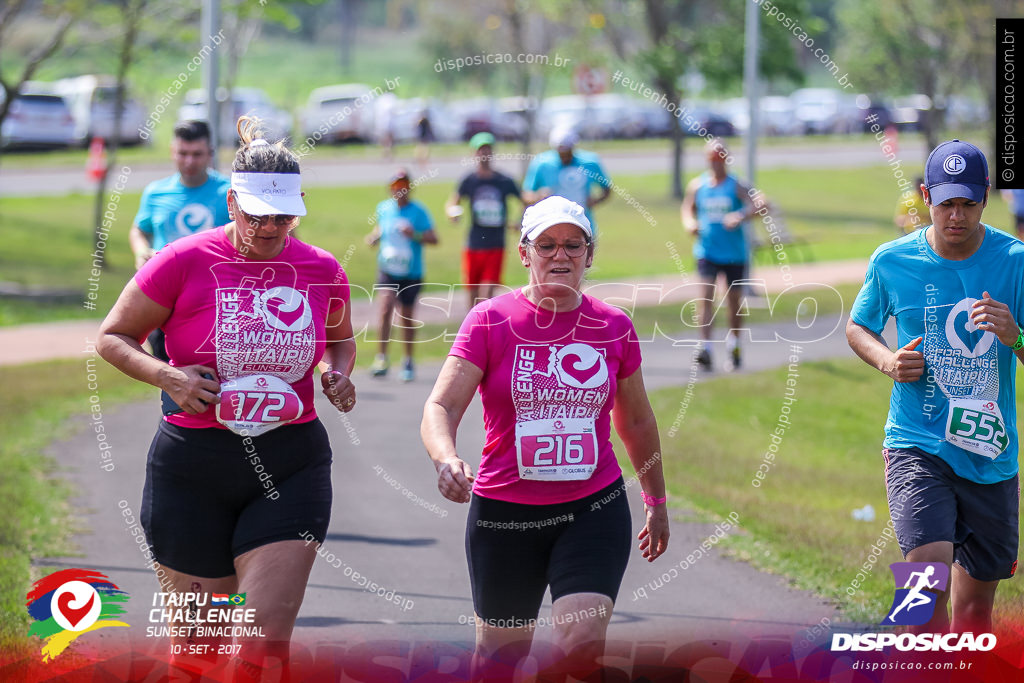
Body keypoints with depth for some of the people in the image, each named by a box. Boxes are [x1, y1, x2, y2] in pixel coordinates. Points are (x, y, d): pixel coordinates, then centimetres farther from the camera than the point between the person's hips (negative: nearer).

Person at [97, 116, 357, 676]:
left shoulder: (322, 271, 3)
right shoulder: (186, 262, -8)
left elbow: (341, 339, 24)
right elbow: (112, 337, 2)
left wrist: (338, 373, 1)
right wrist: (168, 376, -16)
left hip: (291, 467, 2)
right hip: (192, 468, -2)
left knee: (266, 641, -11)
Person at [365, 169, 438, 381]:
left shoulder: (418, 211, -7)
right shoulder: (383, 208, 4)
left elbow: (433, 238, -11)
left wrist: (415, 235, -27)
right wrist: (373, 237, 2)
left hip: (411, 273, -1)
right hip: (388, 269, 1)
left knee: (407, 317, 8)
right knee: (386, 306, -19)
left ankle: (408, 361, 26)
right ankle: (381, 358, -14)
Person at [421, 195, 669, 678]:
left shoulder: (614, 327, 3)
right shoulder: (490, 321, -5)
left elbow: (636, 422, 17)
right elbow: (440, 407, -13)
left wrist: (656, 502, 25)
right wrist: (446, 460, -34)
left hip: (594, 511, 1)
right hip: (503, 512, -1)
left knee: (581, 645, -17)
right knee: (501, 653, 11)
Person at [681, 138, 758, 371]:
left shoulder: (736, 186, -6)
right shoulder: (697, 185, 3)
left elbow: (754, 205, -18)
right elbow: (687, 208, 15)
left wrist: (740, 217, -37)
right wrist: (690, 223, -7)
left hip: (734, 253, -1)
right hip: (707, 252, 1)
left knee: (734, 300, 11)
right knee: (706, 295, -16)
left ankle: (733, 346, 32)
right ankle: (705, 348, -22)